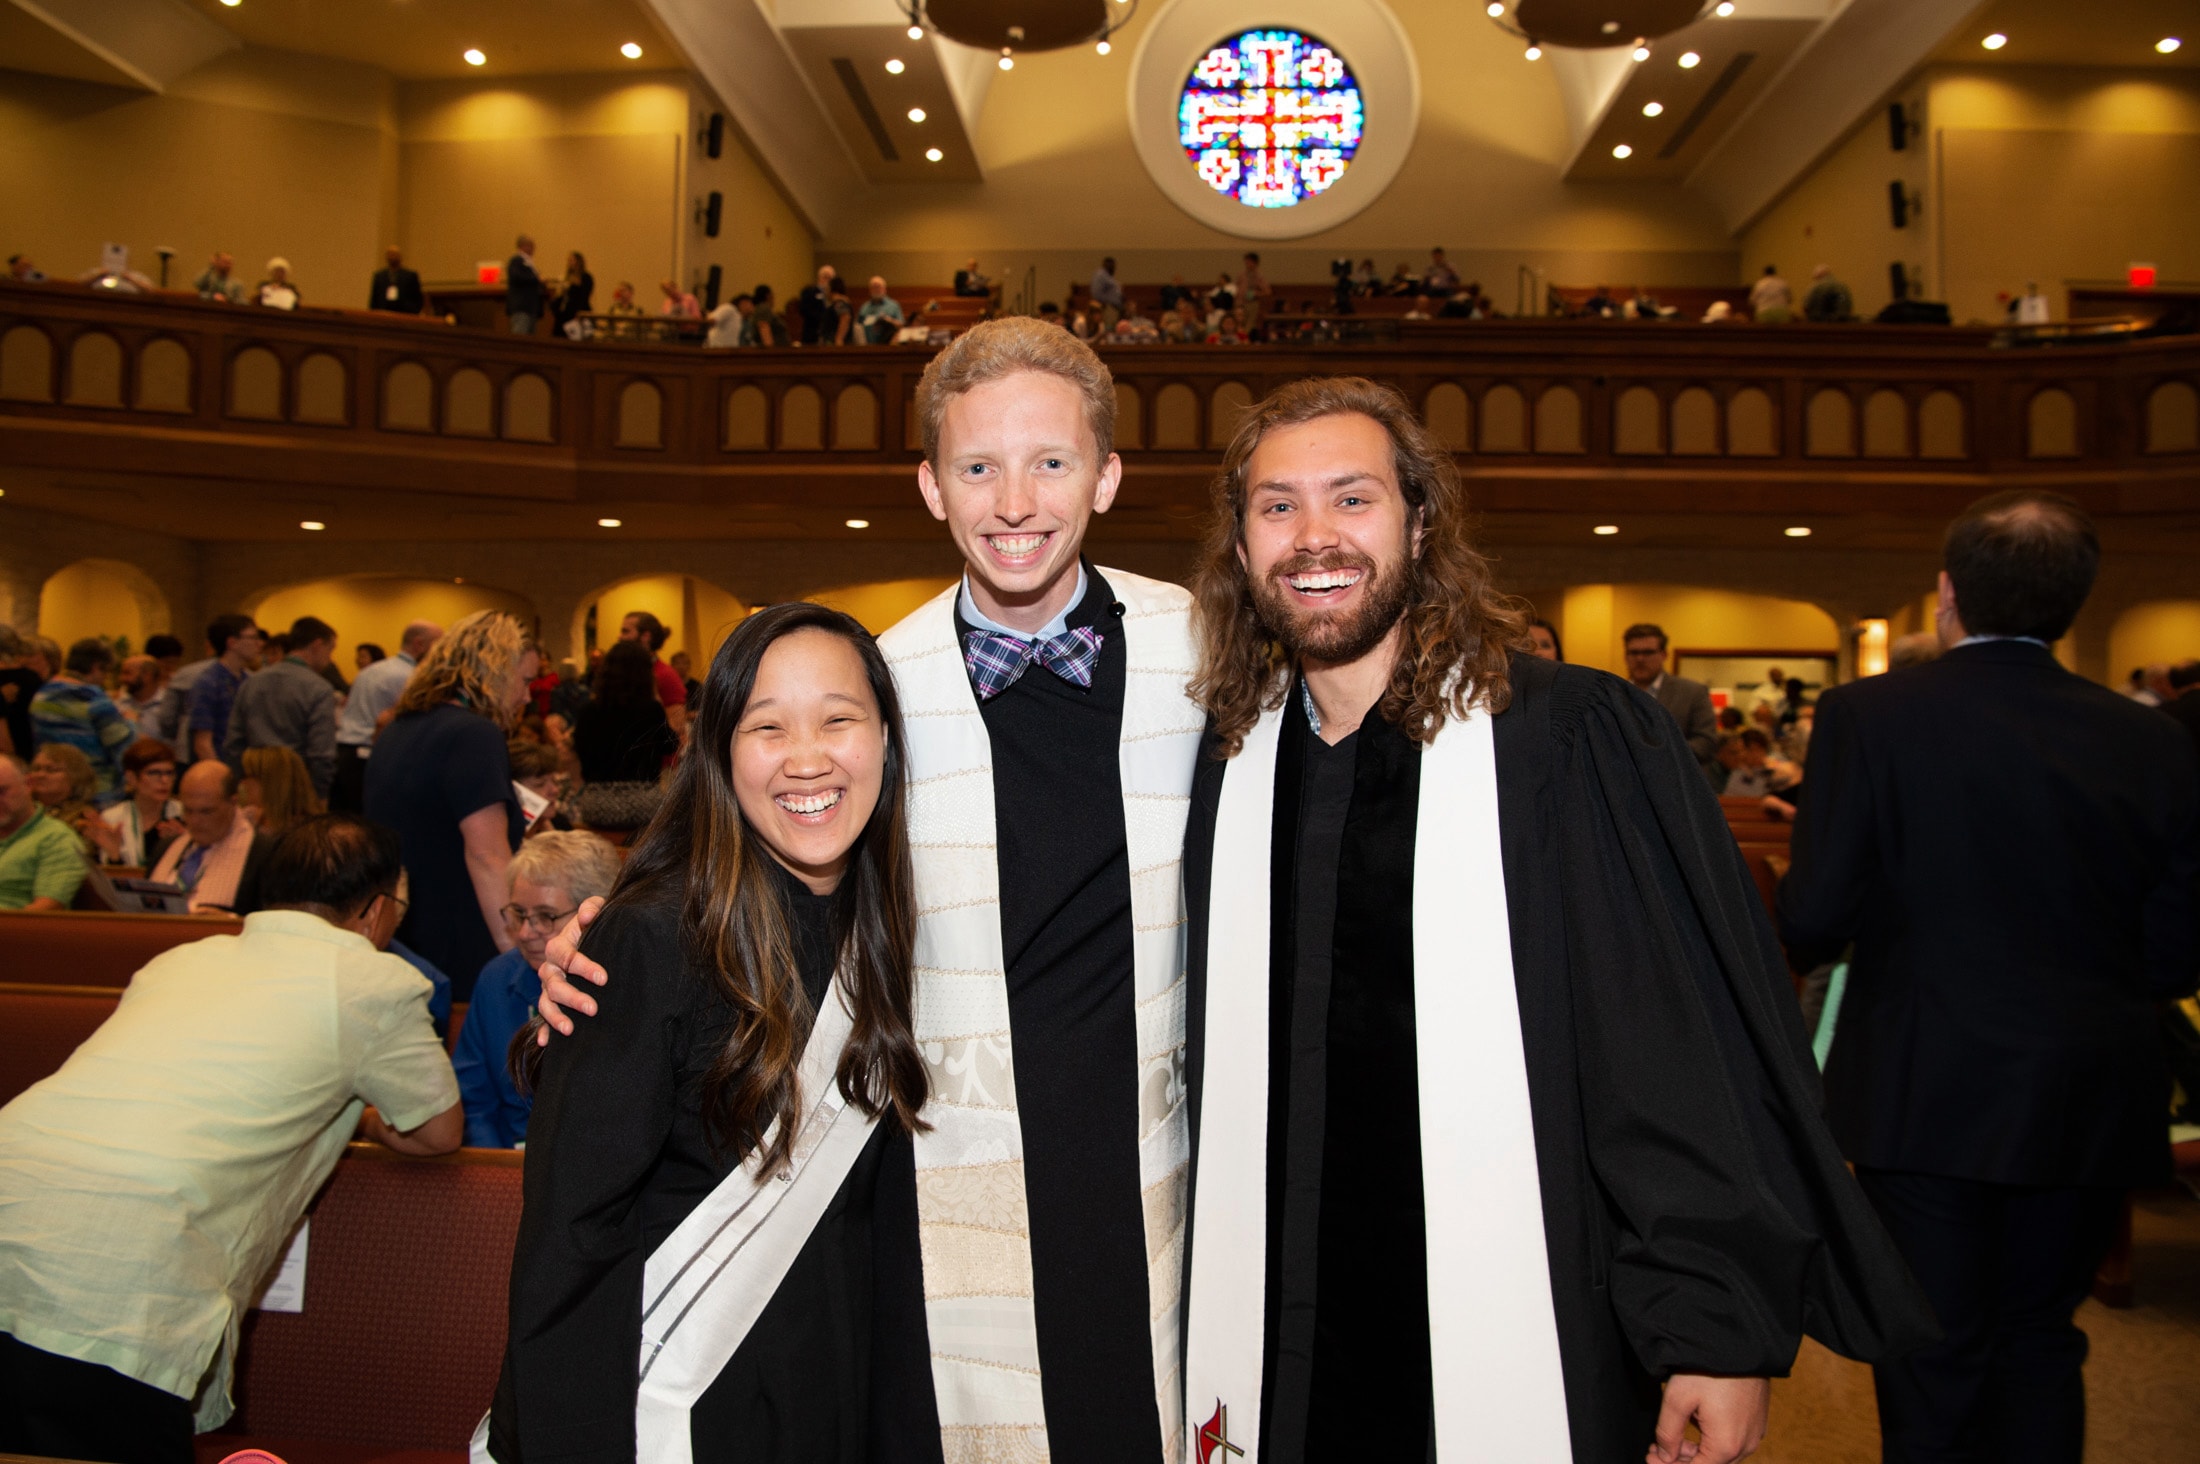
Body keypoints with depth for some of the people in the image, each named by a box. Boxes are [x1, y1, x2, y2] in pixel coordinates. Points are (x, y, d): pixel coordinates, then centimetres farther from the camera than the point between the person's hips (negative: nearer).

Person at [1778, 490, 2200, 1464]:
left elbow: (1813, 922, -16)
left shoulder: (1868, 716, -14)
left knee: (1936, 1360, 9)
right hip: (2087, 1105, 4)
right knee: (2039, 1342, 21)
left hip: (1926, 1098, -3)